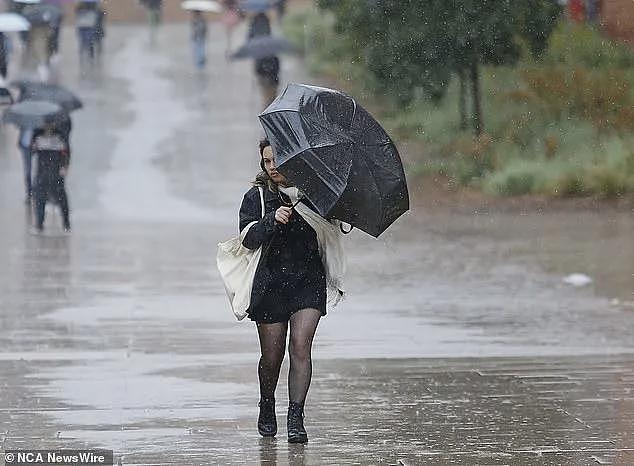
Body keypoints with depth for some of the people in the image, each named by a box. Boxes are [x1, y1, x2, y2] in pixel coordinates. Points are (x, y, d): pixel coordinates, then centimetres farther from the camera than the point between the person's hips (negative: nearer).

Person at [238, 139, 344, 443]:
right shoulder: (256, 197, 2)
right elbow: (249, 239, -10)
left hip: (307, 281, 0)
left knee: (301, 344, -15)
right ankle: (267, 410, 29)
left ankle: (295, 418, -17)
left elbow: (332, 231, 10)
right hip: (270, 284, 0)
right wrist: (272, 220, -26)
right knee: (272, 355, 3)